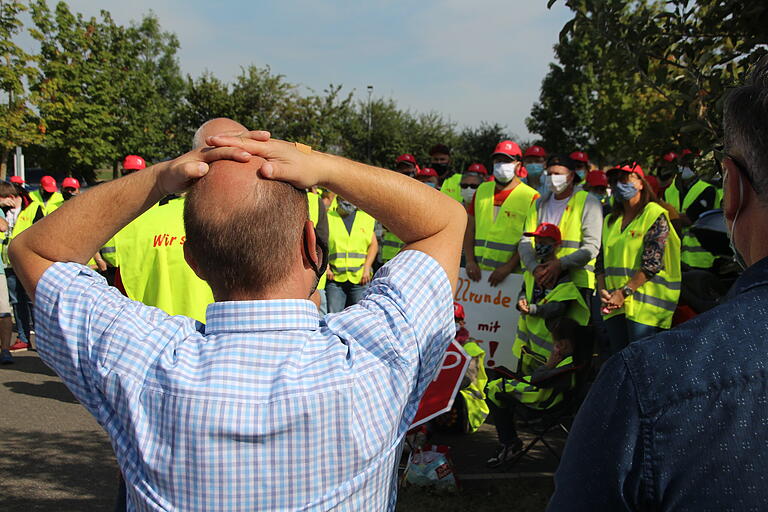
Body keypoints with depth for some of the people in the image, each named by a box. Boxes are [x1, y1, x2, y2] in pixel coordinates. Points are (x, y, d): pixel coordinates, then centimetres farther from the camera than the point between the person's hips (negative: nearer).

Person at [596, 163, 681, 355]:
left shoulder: (655, 214, -3)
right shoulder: (610, 221, 17)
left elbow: (652, 262, -12)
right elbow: (601, 262, 14)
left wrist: (624, 292, -14)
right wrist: (602, 291, -3)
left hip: (644, 303, -6)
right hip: (614, 304, 6)